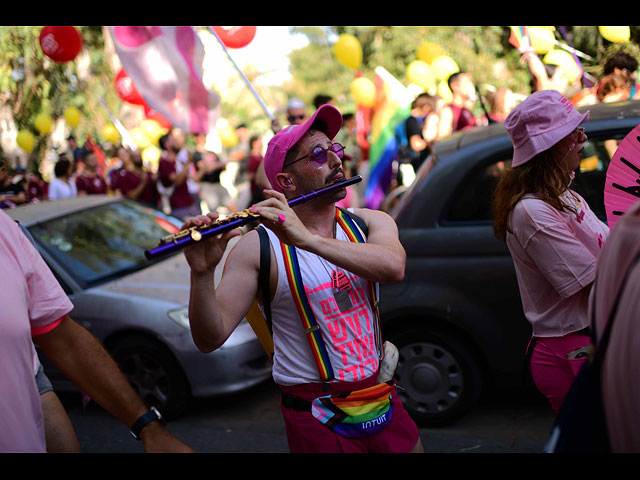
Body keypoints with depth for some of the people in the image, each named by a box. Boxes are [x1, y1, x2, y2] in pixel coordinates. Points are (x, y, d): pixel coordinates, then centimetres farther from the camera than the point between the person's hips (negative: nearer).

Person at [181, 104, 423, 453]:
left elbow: (394, 267, -23)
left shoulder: (370, 222, 0)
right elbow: (210, 339, -17)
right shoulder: (258, 248, -11)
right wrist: (202, 273, -35)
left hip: (381, 399, 4)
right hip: (316, 415, -4)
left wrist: (308, 239, -34)